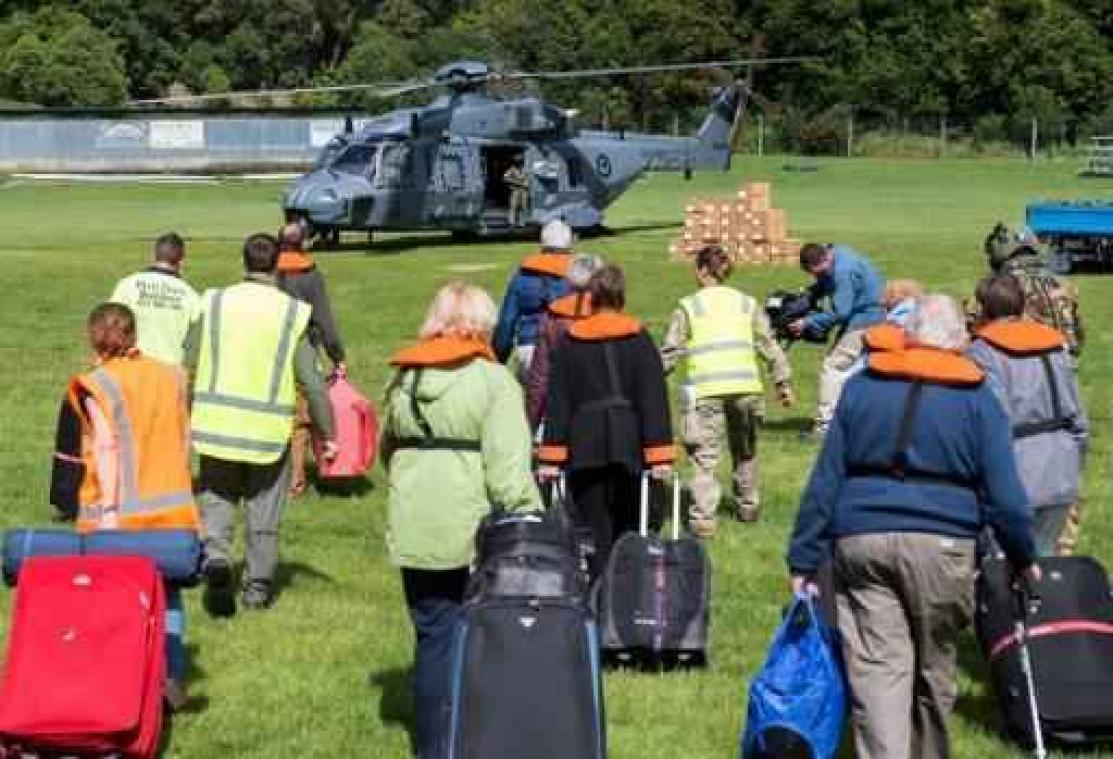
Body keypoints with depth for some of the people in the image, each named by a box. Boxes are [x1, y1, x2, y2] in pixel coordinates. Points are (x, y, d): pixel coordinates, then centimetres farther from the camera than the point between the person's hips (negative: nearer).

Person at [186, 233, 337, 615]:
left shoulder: (214, 303, -1)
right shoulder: (292, 313, -5)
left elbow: (189, 368, 3)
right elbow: (312, 382, -5)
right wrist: (328, 435, 4)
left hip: (217, 424, 1)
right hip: (270, 431, -1)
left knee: (216, 501, 13)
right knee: (263, 513, 12)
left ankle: (215, 559, -11)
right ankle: (257, 587, 22)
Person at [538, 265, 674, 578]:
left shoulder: (570, 341, 3)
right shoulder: (639, 339, 1)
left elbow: (557, 402, 2)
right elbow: (654, 399, -4)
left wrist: (551, 456, 4)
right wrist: (660, 455, -4)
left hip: (585, 449, 0)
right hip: (628, 447, 0)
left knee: (594, 530, 3)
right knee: (627, 527, 12)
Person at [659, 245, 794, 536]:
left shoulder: (688, 307, 7)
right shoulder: (747, 303, 15)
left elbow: (669, 352, 4)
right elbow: (769, 345, 13)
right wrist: (783, 382, 18)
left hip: (705, 389, -3)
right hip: (745, 386, 3)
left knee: (705, 456, -3)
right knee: (745, 451, 22)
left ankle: (703, 517, -13)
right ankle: (748, 506, 32)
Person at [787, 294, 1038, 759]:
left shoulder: (861, 386, 10)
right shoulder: (977, 398, 4)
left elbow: (825, 480, 7)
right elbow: (1003, 493, 1)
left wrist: (805, 559, 9)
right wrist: (1023, 557, 15)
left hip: (860, 541, 1)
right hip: (940, 545, -1)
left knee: (876, 669, -2)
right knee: (933, 668, 15)